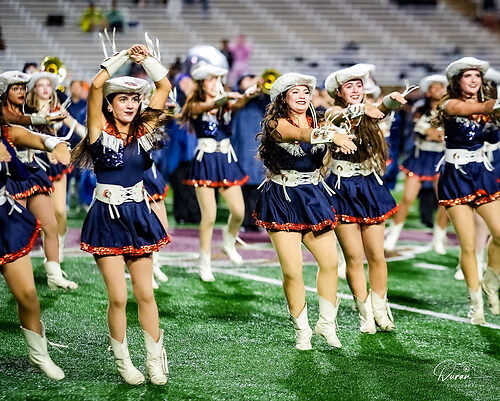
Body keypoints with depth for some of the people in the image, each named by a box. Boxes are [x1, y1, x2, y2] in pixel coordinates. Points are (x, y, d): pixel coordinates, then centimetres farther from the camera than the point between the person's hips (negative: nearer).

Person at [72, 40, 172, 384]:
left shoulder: (143, 130, 4)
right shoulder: (100, 130, -4)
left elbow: (165, 87, 2)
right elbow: (96, 85, -18)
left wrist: (147, 58, -8)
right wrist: (123, 56, -13)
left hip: (138, 214, 3)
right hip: (107, 217, -3)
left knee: (145, 293, 6)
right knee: (118, 297, -1)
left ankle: (156, 359, 15)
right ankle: (123, 362, 14)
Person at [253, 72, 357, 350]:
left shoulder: (316, 122, 8)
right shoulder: (275, 124, -11)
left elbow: (324, 161, 11)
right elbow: (301, 134, -32)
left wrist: (338, 144, -8)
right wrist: (332, 135, -48)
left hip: (313, 197, 5)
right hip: (282, 200, -5)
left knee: (330, 262, 1)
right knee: (292, 271, -7)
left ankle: (327, 323, 20)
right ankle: (302, 331, 10)